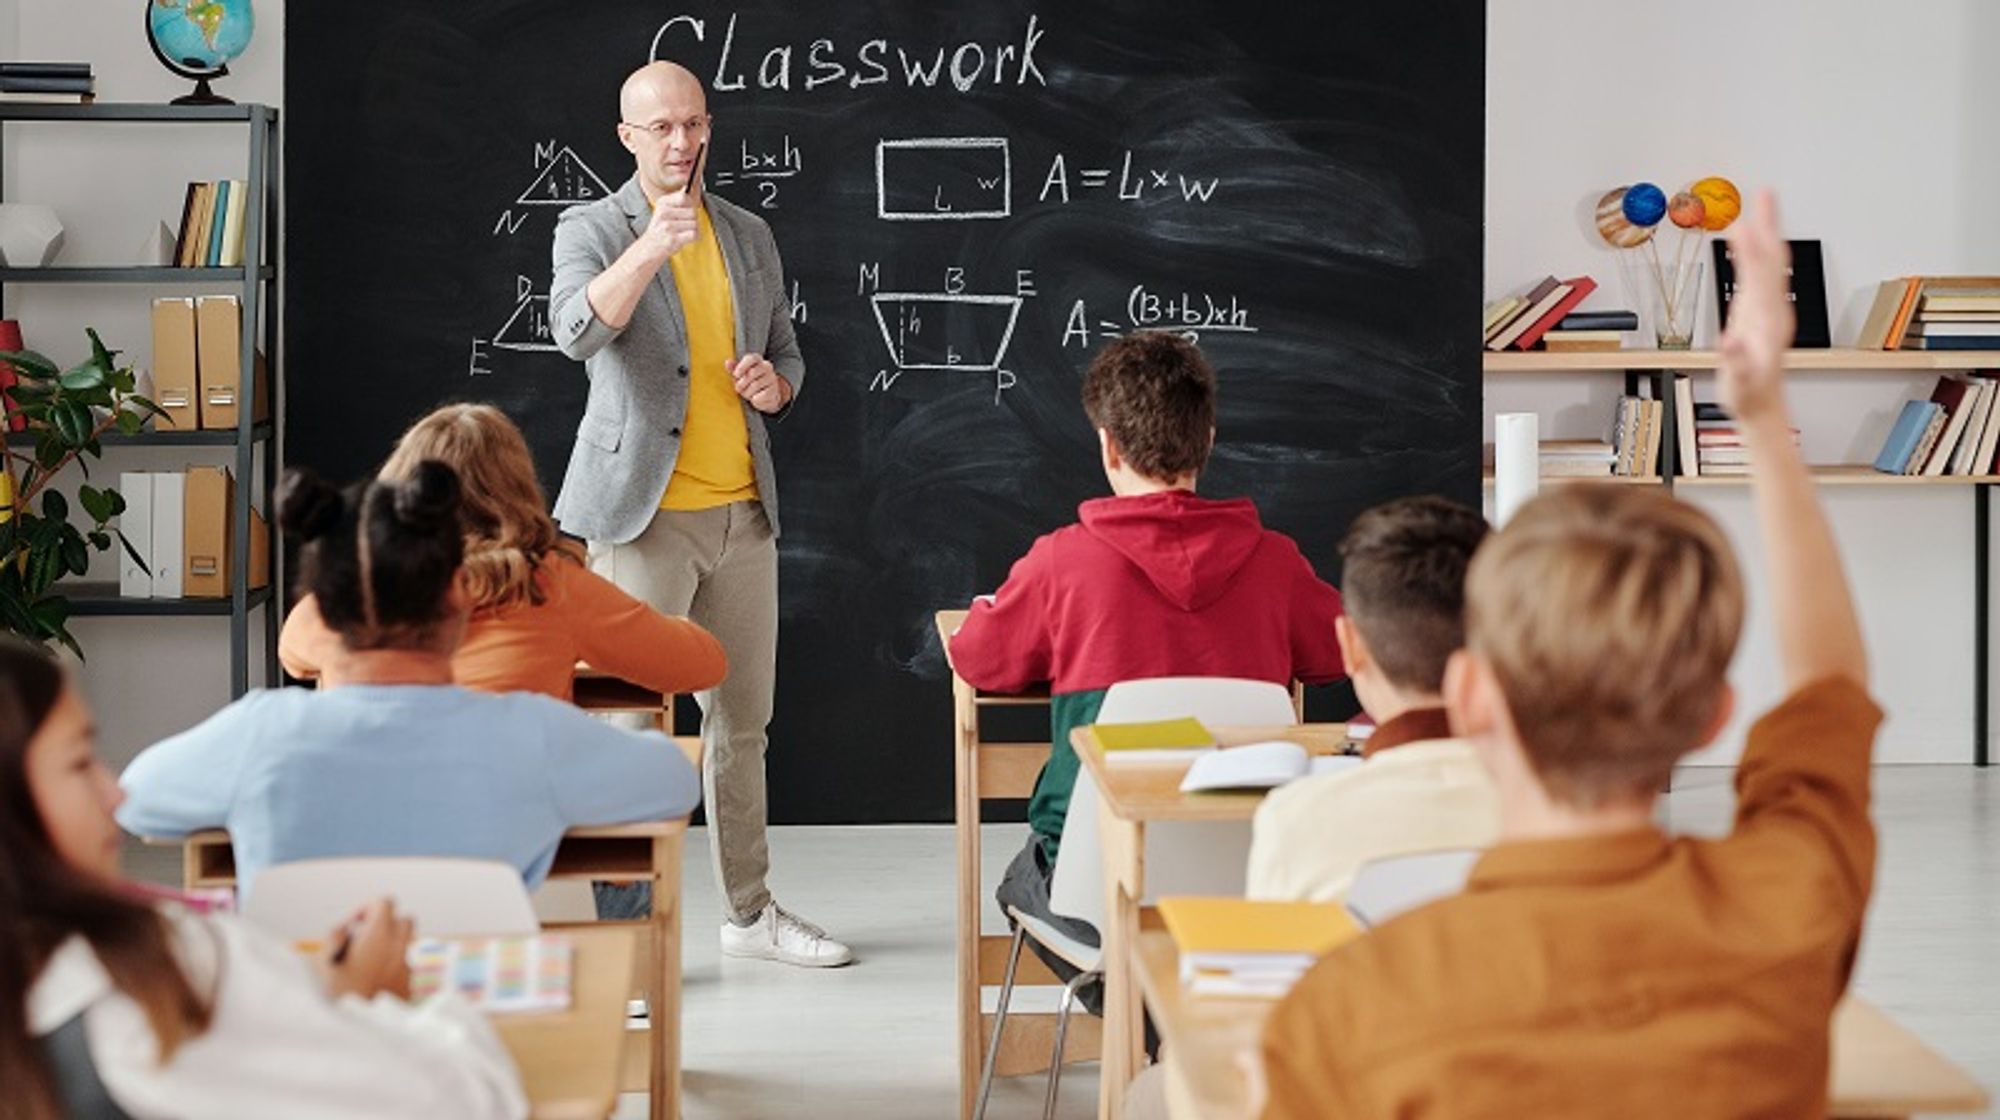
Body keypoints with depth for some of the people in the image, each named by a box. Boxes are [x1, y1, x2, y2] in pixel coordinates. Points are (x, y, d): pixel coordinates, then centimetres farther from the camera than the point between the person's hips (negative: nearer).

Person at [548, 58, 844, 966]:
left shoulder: (749, 237, 13)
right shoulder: (591, 229, -4)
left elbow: (787, 354, 21)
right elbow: (576, 331, -24)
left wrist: (774, 383, -3)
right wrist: (649, 249, -38)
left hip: (742, 511, 6)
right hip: (643, 513, -5)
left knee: (742, 719, 14)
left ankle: (750, 911, 25)